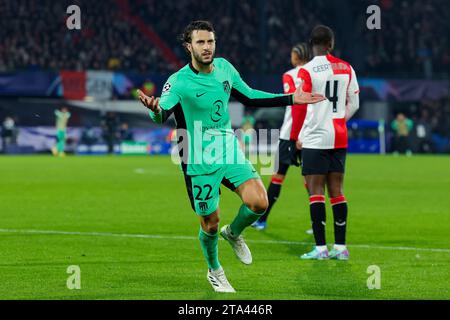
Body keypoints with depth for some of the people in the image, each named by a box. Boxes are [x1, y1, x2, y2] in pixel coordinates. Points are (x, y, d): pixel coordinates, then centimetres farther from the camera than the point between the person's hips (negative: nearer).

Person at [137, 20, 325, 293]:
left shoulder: (224, 67, 1)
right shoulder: (179, 82, -16)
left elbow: (248, 96, 15)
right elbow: (163, 114, -31)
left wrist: (291, 99, 13)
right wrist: (156, 110, -56)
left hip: (229, 150, 4)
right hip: (199, 160, -4)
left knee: (259, 202, -16)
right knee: (210, 223, 4)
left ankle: (234, 233, 18)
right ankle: (215, 271, 34)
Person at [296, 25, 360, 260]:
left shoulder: (307, 71, -8)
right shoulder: (346, 68, 7)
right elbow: (354, 103, 12)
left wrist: (295, 138, 0)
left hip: (315, 138, -5)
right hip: (340, 138, 5)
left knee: (316, 191, -3)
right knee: (336, 191, 8)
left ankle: (320, 247, -7)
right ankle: (340, 247, 6)